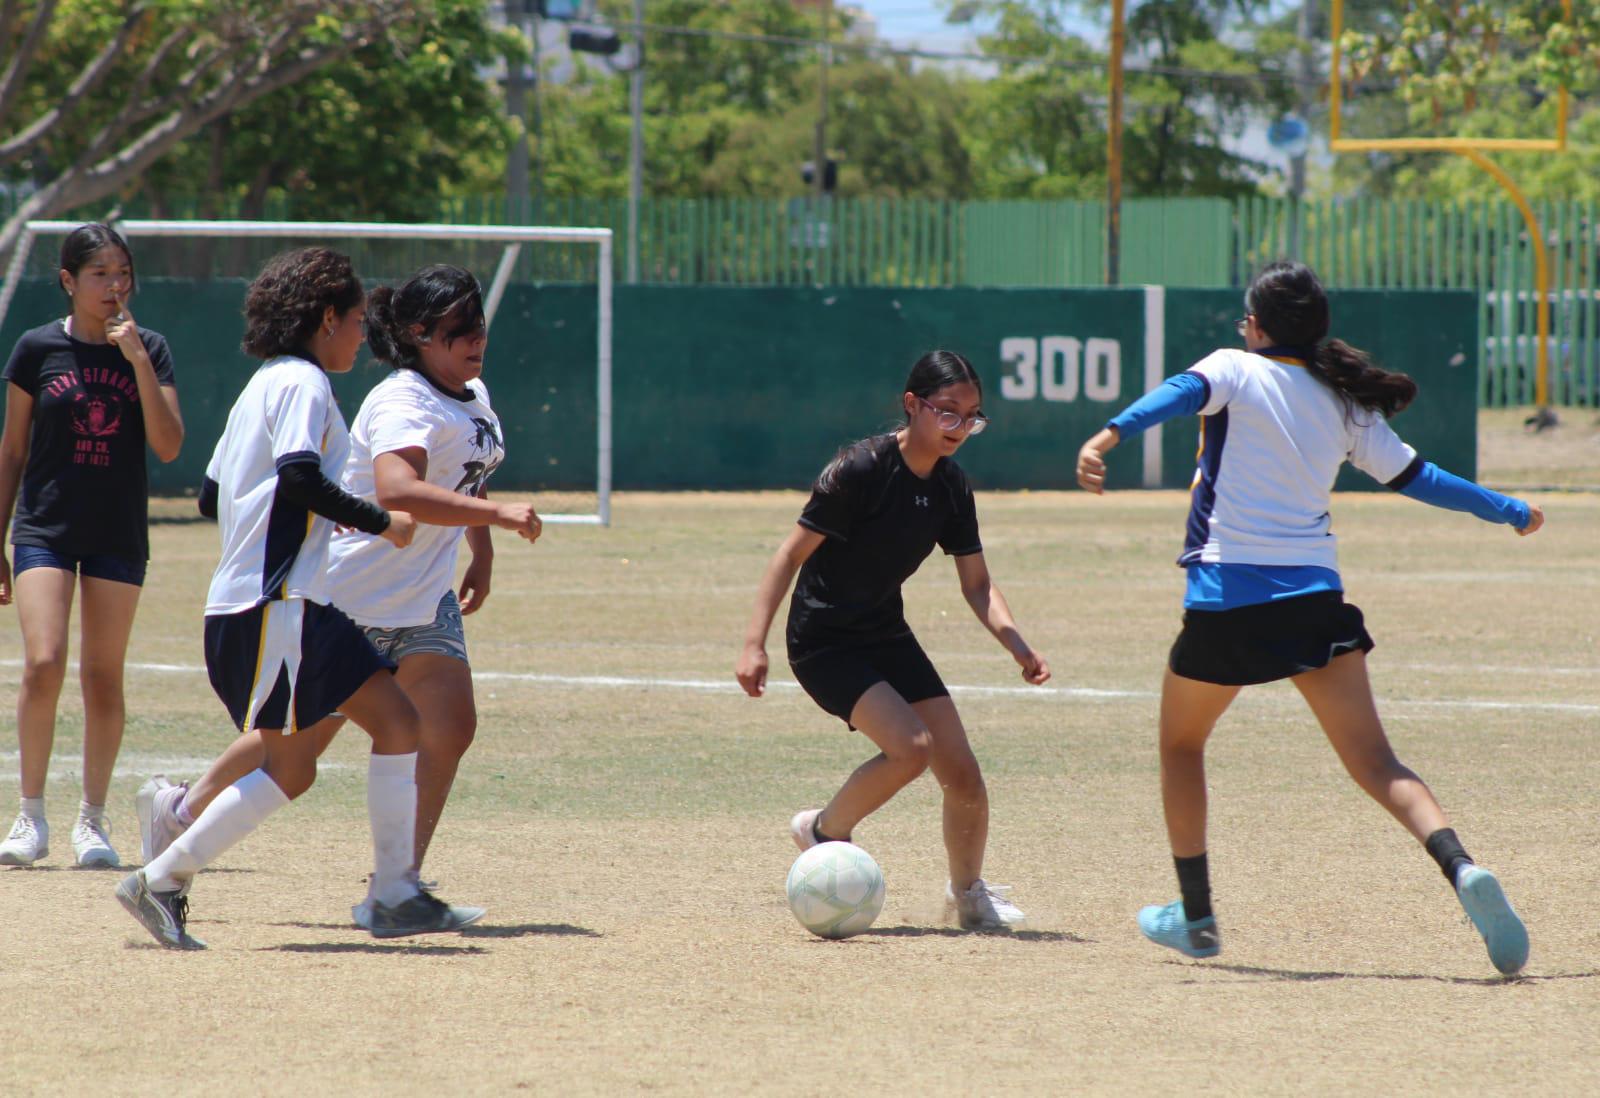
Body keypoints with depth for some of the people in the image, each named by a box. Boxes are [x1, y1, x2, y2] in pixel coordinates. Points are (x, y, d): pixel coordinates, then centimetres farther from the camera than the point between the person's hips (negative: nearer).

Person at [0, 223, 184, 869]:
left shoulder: (149, 350, 2)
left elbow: (168, 447, -8)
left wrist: (139, 362, -16)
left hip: (119, 534, 1)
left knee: (104, 678, 3)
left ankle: (93, 818, 15)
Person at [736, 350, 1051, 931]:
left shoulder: (951, 486, 0)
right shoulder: (860, 468, -21)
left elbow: (976, 583, 6)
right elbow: (793, 552, -20)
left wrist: (1019, 646, -12)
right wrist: (755, 643, -25)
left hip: (888, 636, 7)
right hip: (824, 640, -7)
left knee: (962, 772, 0)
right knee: (911, 746, -25)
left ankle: (969, 893, 23)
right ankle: (825, 830, 1)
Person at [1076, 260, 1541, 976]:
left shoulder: (1236, 371, 2)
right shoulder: (1345, 401, 14)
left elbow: (1179, 395, -19)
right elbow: (1413, 478, 20)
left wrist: (1108, 436, -37)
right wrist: (1510, 511, 35)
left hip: (1227, 595, -3)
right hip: (1316, 595, 3)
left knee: (1180, 744, 20)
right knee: (1374, 762, -3)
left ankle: (1195, 916, 22)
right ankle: (1462, 871, -27)